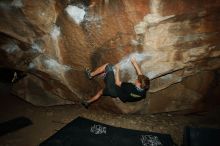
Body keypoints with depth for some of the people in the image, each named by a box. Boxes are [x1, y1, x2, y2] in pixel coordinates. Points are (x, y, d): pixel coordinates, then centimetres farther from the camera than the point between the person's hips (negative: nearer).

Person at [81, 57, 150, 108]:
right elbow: (140, 75, -6)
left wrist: (117, 70, -14)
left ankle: (91, 74, 15)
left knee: (108, 66, -2)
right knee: (102, 91, 35)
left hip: (114, 90, -7)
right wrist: (135, 63, -3)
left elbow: (117, 82, -25)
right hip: (116, 93, 7)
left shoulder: (131, 88, -37)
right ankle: (87, 102, 46)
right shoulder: (143, 88, -19)